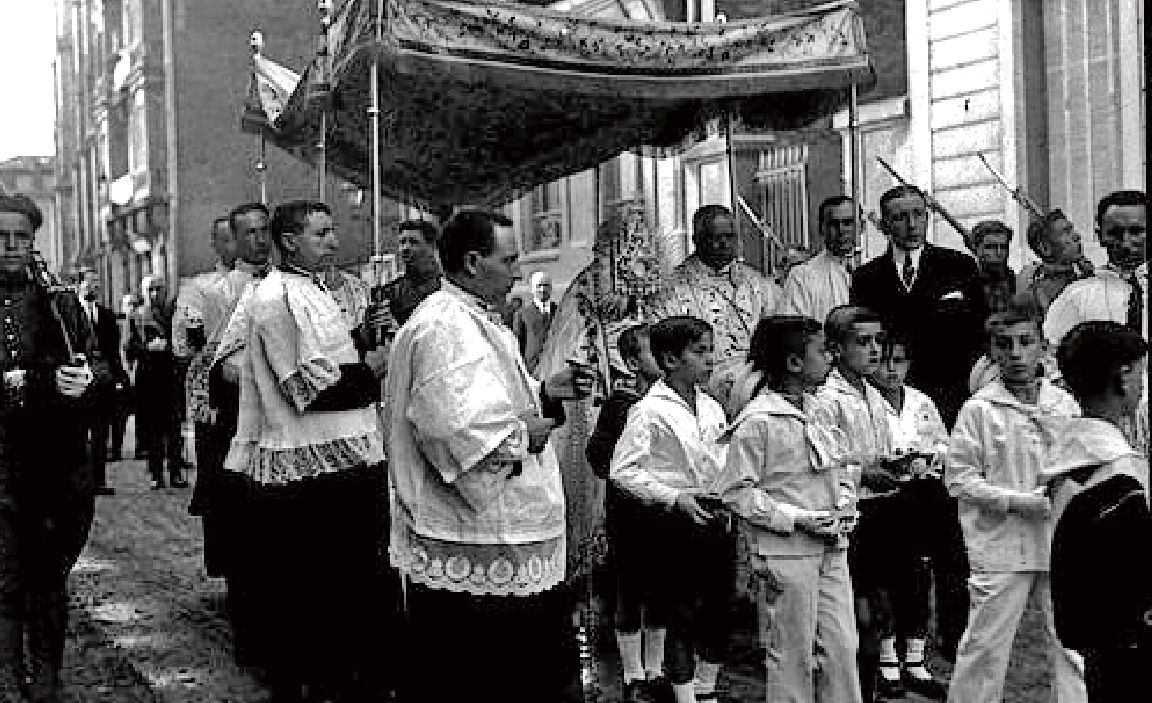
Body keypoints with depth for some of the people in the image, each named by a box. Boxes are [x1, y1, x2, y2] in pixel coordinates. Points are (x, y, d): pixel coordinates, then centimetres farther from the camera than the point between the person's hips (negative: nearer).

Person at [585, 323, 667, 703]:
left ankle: (655, 672, 26)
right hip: (628, 512, -4)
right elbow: (598, 454, -8)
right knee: (630, 593, 5)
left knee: (661, 594, 12)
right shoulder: (619, 403, -8)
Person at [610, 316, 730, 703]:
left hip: (713, 518, 6)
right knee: (682, 616, 1)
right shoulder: (650, 411, -11)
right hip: (676, 522, -6)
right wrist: (674, 498, -18)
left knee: (718, 610, 13)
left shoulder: (712, 408, 9)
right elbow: (622, 470, -13)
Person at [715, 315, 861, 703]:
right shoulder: (757, 421, -13)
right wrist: (798, 518, -17)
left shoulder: (817, 413, 12)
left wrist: (843, 505, 2)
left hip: (831, 548, 7)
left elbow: (838, 472, 22)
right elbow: (737, 492, -14)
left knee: (842, 648, 8)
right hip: (786, 552, -7)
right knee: (793, 656, 3)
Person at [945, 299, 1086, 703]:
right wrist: (1016, 501, -14)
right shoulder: (979, 409, -4)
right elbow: (958, 478, -6)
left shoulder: (1065, 405, 6)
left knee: (1075, 647, 8)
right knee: (985, 647, 3)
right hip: (1000, 548, -3)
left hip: (1060, 546, 3)